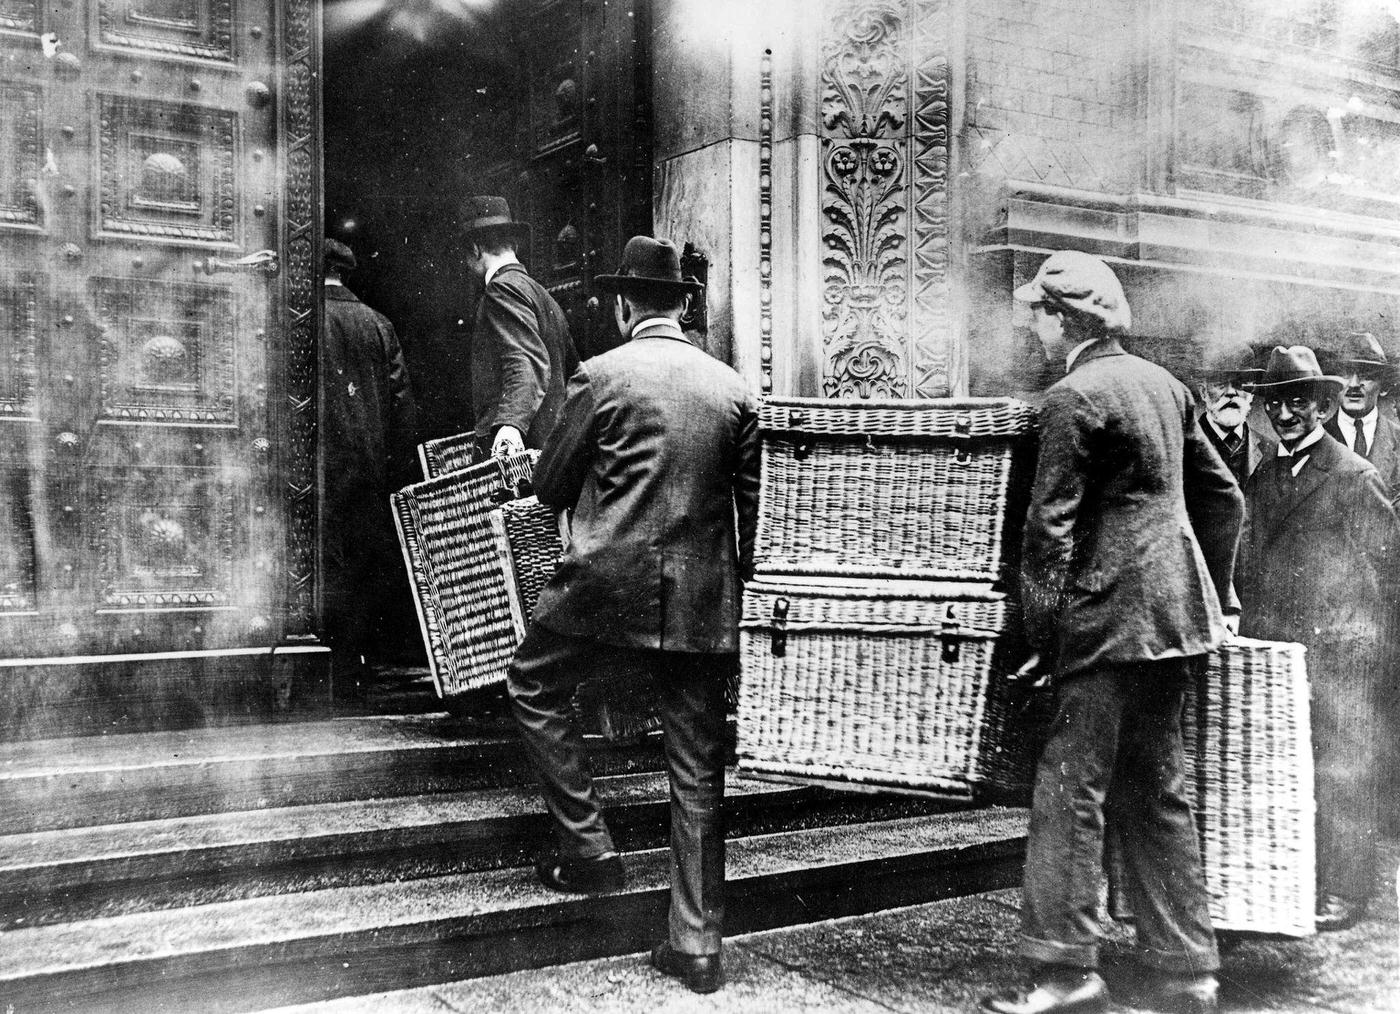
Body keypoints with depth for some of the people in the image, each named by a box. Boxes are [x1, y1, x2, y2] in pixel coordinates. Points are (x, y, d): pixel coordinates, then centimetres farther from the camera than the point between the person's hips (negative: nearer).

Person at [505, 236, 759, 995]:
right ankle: (697, 944, 16)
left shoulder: (602, 375, -4)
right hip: (704, 600, 4)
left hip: (610, 585, -4)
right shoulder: (734, 389, 7)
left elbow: (550, 486, 2)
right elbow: (751, 507, 10)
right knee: (697, 769, 9)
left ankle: (588, 847, 16)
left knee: (533, 689, 21)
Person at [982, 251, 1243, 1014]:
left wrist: (1042, 631, -11)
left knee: (1069, 789, -3)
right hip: (1173, 611, 9)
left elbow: (1051, 525, -15)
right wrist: (1210, 596, 23)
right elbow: (1223, 498, 18)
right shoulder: (1165, 385, 14)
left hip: (1110, 618, -9)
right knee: (1155, 793, 13)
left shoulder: (1074, 395, -10)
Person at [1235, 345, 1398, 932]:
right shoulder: (1261, 478, 14)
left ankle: (1342, 894, 9)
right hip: (1269, 652, 5)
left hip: (1336, 657, -5)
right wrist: (1252, 625, 12)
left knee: (1338, 775, 0)